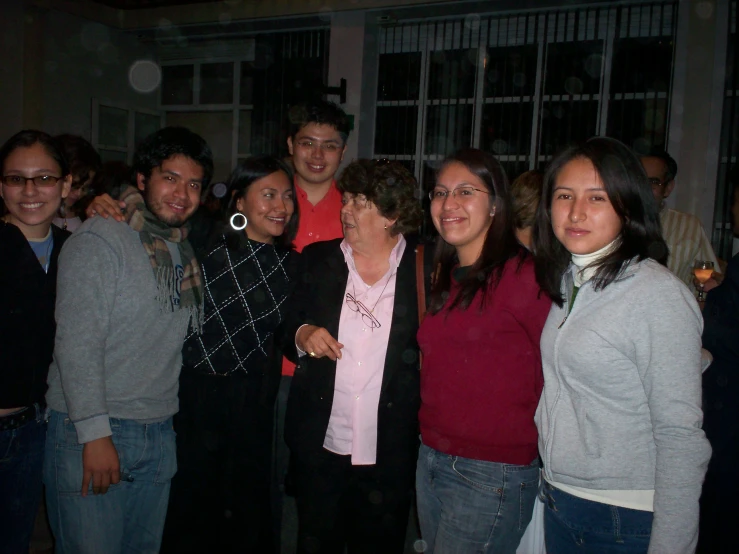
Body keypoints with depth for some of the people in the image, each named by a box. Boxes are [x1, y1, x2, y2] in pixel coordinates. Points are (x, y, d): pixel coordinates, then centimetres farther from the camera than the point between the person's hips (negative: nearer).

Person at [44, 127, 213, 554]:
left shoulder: (186, 251, 11)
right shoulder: (100, 239, -9)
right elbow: (77, 343, -16)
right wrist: (95, 433, -19)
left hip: (160, 436, 6)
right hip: (90, 432, -6)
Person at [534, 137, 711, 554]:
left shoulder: (658, 294, -18)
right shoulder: (566, 283, 4)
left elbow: (681, 437, -18)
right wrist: (554, 490, 5)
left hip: (625, 519, -7)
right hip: (558, 502, 7)